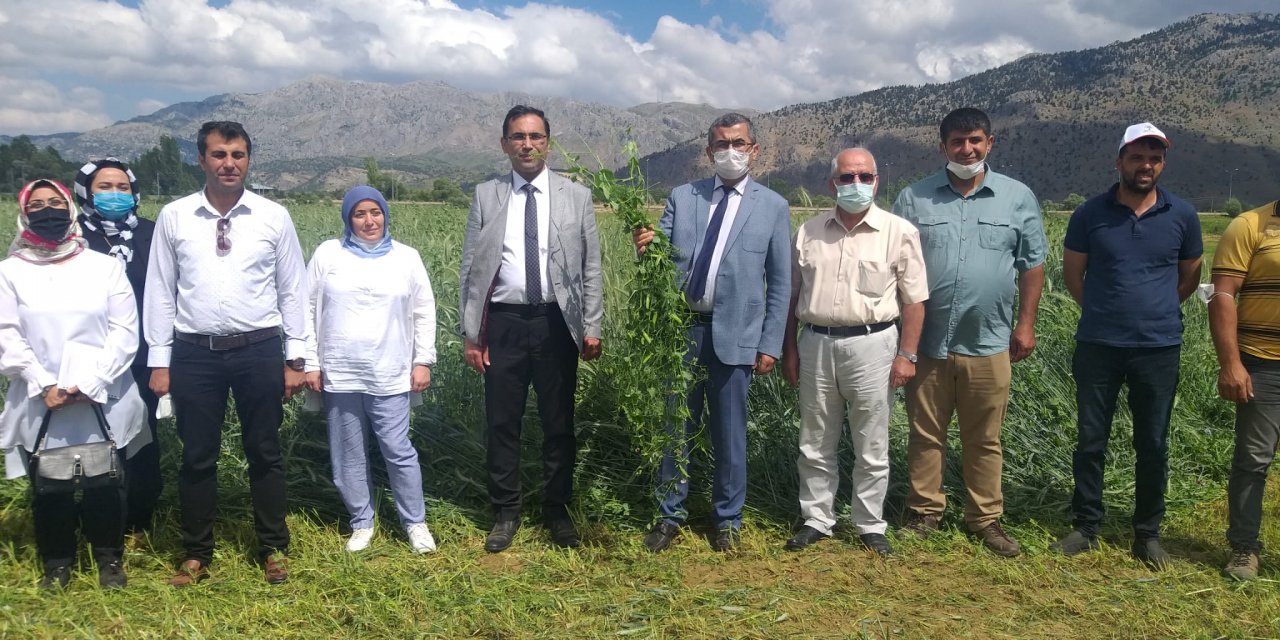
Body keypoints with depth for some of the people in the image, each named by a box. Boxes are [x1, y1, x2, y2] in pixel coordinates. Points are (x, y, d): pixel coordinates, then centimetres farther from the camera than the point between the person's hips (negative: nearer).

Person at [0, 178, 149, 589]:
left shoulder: (105, 266, 4)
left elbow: (125, 331, -2)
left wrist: (89, 384, -12)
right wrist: (44, 386, -12)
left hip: (104, 401, -1)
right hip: (41, 405, 1)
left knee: (106, 484, 5)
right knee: (48, 487, 8)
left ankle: (109, 559, 22)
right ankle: (57, 563, 25)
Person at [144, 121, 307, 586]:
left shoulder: (274, 217, -1)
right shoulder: (173, 217, 1)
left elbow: (292, 291, 3)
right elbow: (160, 292, 5)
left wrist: (295, 359, 1)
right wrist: (159, 361, 2)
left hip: (259, 351, 0)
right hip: (194, 353, 1)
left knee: (264, 453, 10)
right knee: (198, 457, 10)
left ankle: (274, 548, 25)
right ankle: (196, 553, 27)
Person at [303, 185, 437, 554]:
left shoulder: (406, 258, 4)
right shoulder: (327, 255, 2)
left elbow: (424, 313, 8)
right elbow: (308, 310, 5)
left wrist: (423, 361, 2)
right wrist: (311, 363, 2)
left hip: (390, 376, -1)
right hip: (339, 375, 1)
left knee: (398, 451, -1)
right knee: (349, 455, 9)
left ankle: (415, 523, 14)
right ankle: (361, 523, 25)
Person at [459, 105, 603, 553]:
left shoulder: (576, 197, 3)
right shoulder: (486, 196, 4)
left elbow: (591, 268, 4)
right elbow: (469, 268, 4)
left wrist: (591, 327, -1)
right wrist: (470, 334, 0)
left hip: (556, 321, 0)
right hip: (503, 321, 0)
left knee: (559, 423, 9)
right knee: (501, 423, 8)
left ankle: (557, 510, 26)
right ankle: (506, 512, 24)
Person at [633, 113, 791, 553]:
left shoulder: (772, 207, 3)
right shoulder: (681, 198, 7)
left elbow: (780, 283, 3)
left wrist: (770, 345, -1)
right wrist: (646, 247, -19)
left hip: (734, 335, -1)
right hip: (681, 329, 2)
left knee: (729, 433, 9)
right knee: (675, 428, 10)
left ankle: (728, 519, 27)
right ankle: (670, 514, 26)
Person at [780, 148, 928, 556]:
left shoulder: (899, 233, -3)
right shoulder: (808, 233, 6)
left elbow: (914, 301, -2)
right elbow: (792, 296, 11)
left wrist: (907, 354, -8)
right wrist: (789, 350, 8)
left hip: (871, 345, -3)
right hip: (816, 344, 3)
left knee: (872, 449, 7)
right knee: (815, 445, 12)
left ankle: (870, 525, 23)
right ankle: (816, 520, 26)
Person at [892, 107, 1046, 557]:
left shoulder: (1018, 198, 4)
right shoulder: (913, 199, 3)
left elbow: (1032, 265, 8)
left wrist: (1026, 325, 4)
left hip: (988, 343, 0)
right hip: (926, 342, 0)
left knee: (984, 439, 10)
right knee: (925, 434, 10)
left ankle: (986, 517, 23)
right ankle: (924, 511, 24)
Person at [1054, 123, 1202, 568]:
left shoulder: (1182, 216, 1)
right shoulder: (1091, 214, -2)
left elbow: (1189, 278, 14)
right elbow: (1072, 275, 9)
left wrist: (1154, 311, 12)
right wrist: (1105, 312, 9)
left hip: (1159, 348, 1)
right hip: (1097, 346, 0)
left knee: (1153, 445, 8)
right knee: (1090, 440, 6)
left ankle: (1148, 533, 23)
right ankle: (1086, 527, 19)